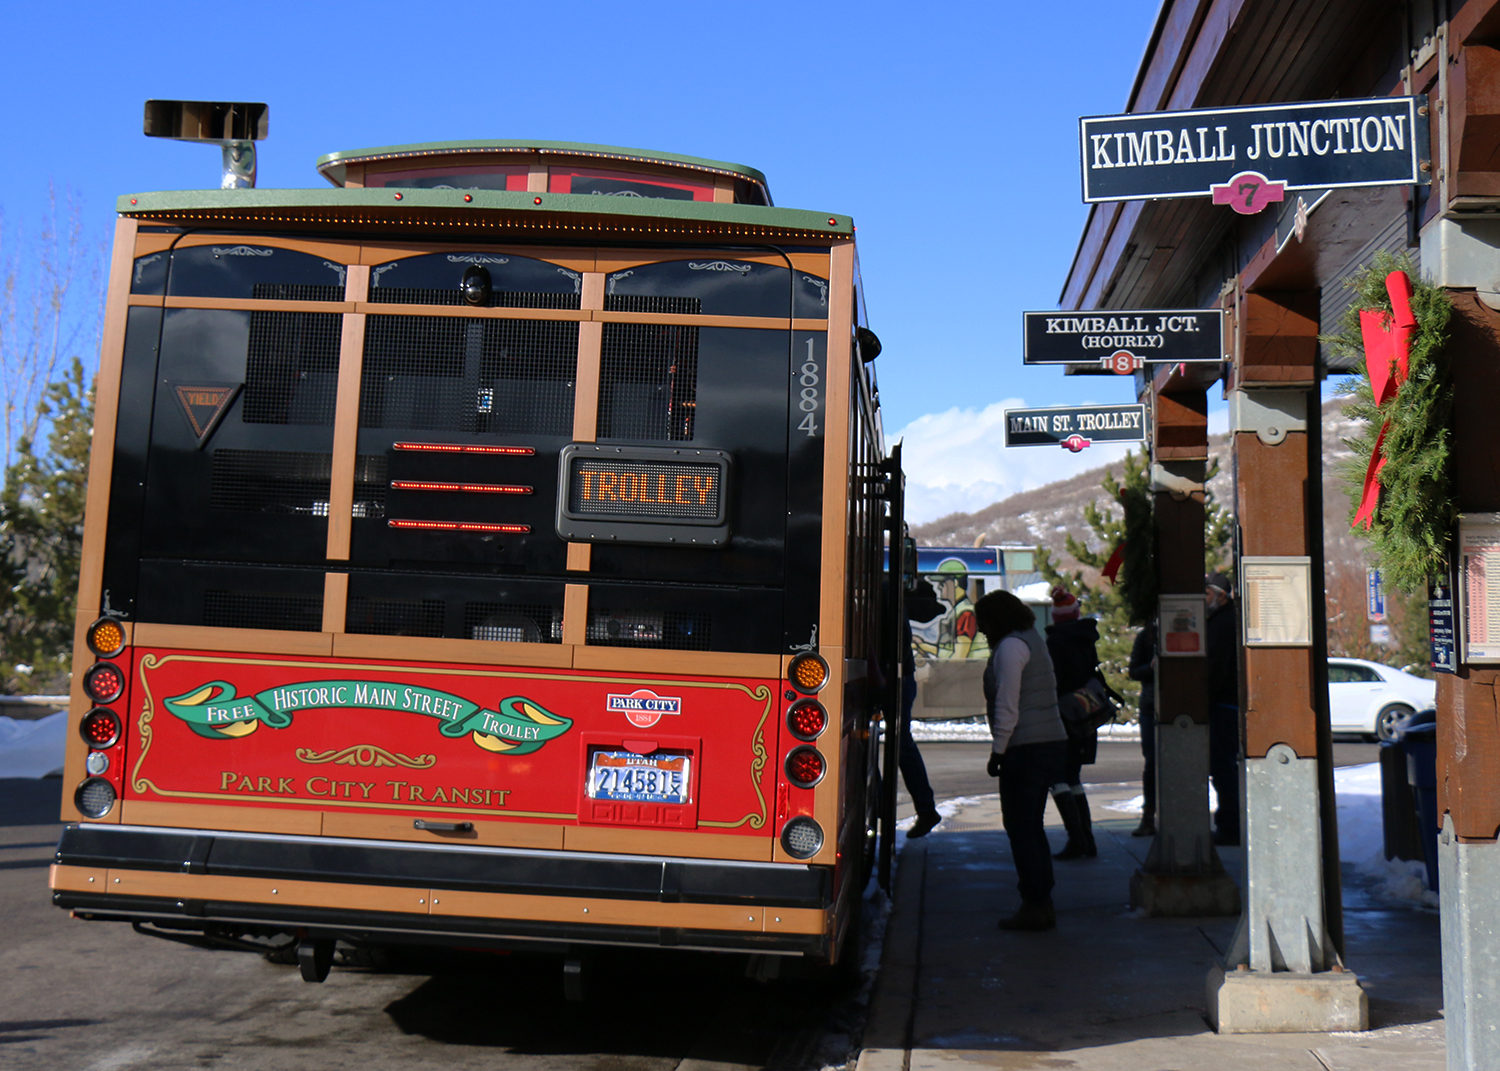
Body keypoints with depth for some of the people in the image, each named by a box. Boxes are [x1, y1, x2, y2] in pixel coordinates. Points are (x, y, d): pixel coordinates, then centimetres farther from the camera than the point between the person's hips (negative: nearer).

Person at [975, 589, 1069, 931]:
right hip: (1054, 741, 10)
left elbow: (1008, 707, -16)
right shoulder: (1034, 641, 19)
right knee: (1033, 827, 15)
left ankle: (1034, 907, 0)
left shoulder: (1010, 646, -10)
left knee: (1021, 828, -3)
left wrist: (997, 752, -11)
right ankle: (1043, 904, 18)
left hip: (1026, 748, -10)